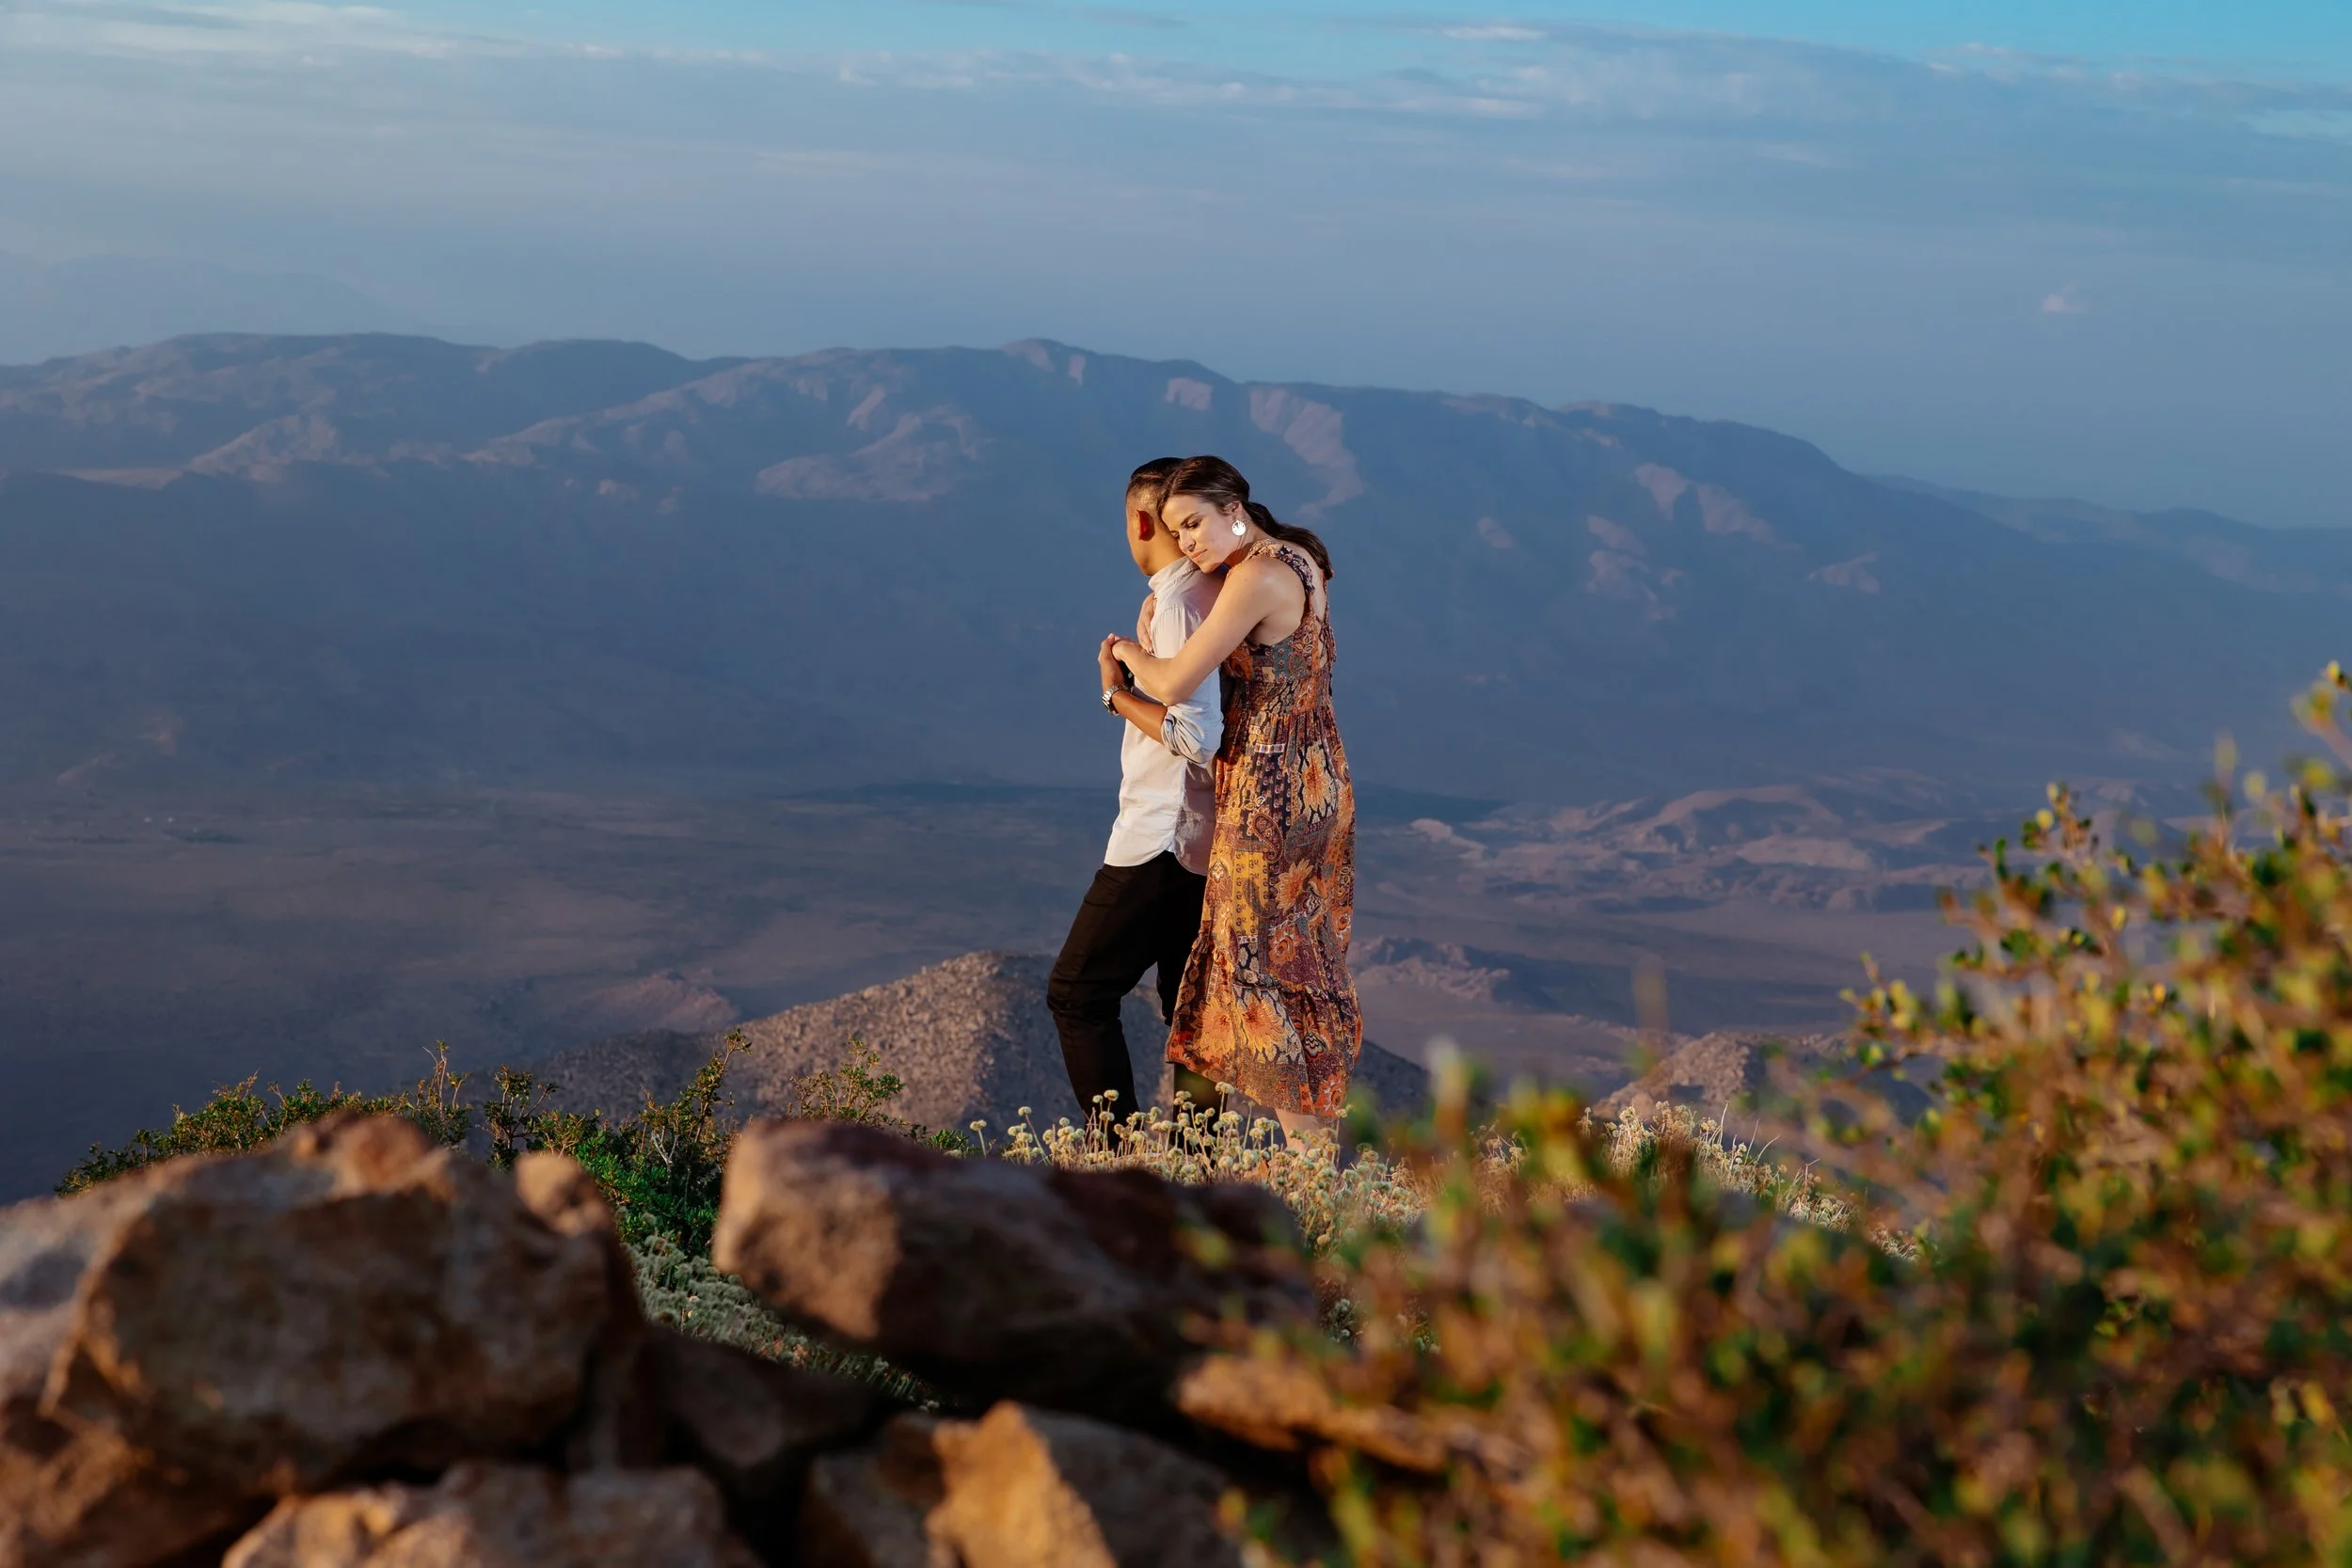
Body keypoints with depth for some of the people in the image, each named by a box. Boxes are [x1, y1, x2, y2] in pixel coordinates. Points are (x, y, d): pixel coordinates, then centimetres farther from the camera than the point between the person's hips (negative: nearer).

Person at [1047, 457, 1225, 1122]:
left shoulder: (1174, 602, -16)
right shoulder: (1221, 595, 11)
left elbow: (1196, 736, -24)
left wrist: (1117, 694, -12)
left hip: (1161, 840, -9)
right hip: (1209, 842, 9)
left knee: (1077, 992, -2)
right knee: (1190, 1009, 12)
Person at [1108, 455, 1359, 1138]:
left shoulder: (1258, 577, -19)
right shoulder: (1300, 561, 9)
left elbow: (1174, 684, -21)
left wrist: (1130, 651, 0)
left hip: (1269, 790, -9)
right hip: (1319, 780, 9)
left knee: (1263, 964, -2)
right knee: (1309, 965, 14)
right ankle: (1324, 1140, 19)